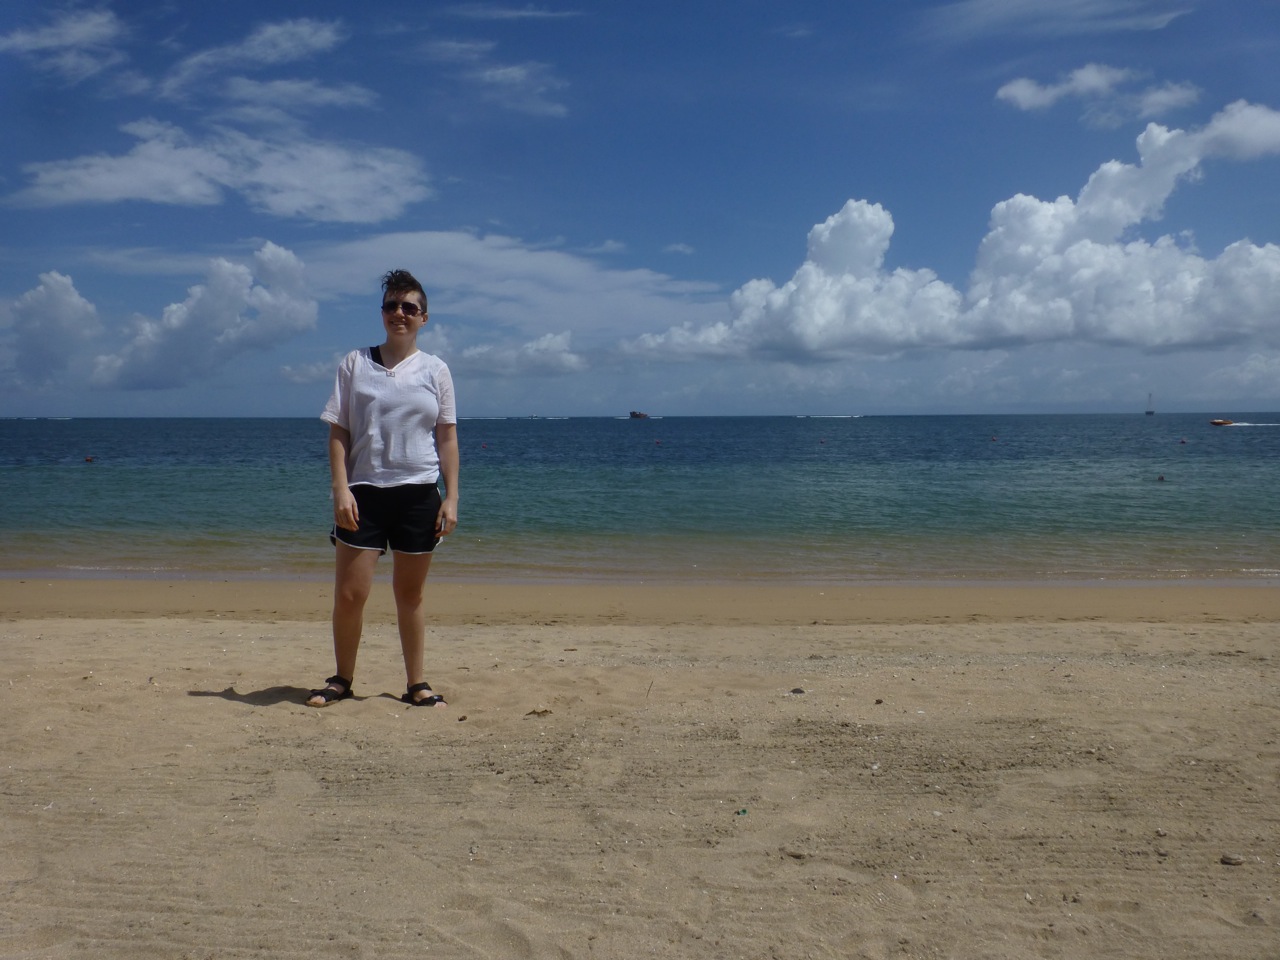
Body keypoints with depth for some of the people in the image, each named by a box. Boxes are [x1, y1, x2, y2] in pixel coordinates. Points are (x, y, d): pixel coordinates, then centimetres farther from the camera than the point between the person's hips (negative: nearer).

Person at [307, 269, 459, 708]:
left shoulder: (435, 370, 6)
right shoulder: (355, 363, 5)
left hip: (419, 493, 0)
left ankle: (416, 684, 20)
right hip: (364, 491, 0)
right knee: (349, 593, -2)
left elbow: (447, 438, 5)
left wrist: (451, 497, -1)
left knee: (410, 593, 9)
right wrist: (341, 489, -8)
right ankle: (342, 679, 19)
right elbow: (338, 432, 2)